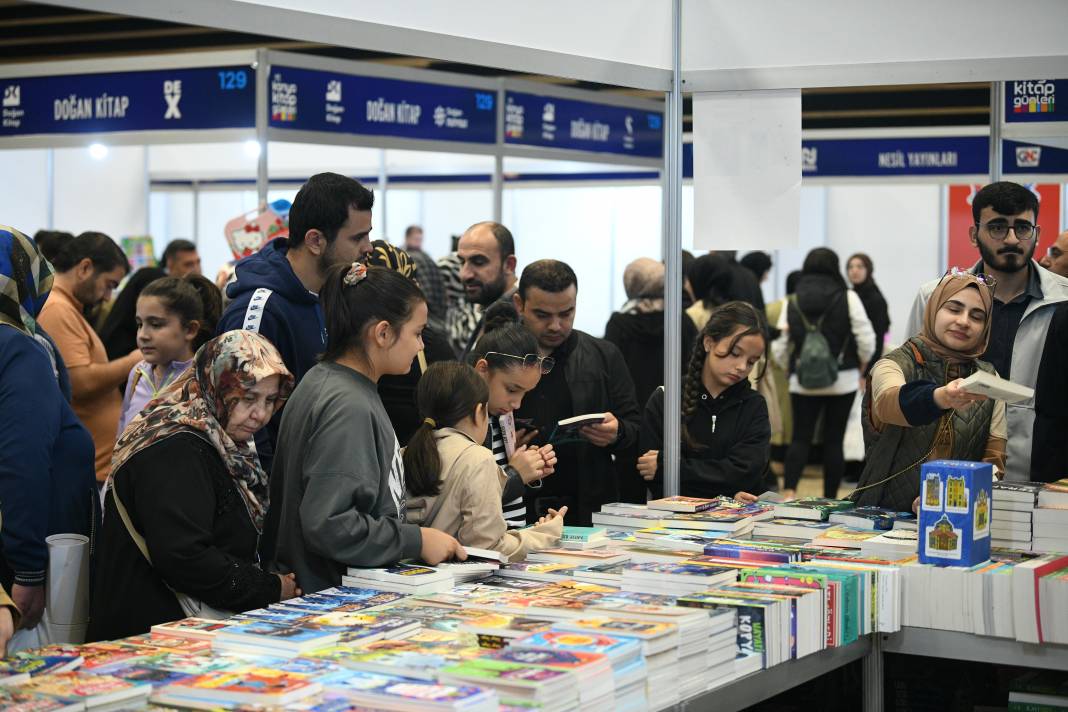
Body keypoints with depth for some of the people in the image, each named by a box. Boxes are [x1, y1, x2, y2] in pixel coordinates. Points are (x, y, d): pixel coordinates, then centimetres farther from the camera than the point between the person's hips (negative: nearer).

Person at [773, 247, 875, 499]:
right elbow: (866, 339, -7)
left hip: (803, 382, 1)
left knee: (801, 438, 6)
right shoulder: (848, 298, -4)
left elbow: (780, 347, 0)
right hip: (842, 381, -1)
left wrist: (790, 369, 18)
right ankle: (830, 500, 10)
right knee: (834, 440, 6)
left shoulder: (793, 302, 1)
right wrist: (861, 365, 12)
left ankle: (788, 492, -14)